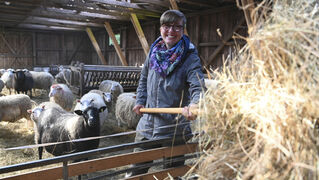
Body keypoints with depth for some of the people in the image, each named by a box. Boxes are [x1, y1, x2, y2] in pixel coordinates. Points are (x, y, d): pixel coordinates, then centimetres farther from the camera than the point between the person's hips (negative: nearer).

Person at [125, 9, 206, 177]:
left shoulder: (190, 57, -10)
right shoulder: (154, 51, 5)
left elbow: (198, 86, -24)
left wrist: (194, 105, -44)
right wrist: (140, 101, 8)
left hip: (174, 129, -4)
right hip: (147, 124, 4)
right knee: (135, 171, 16)